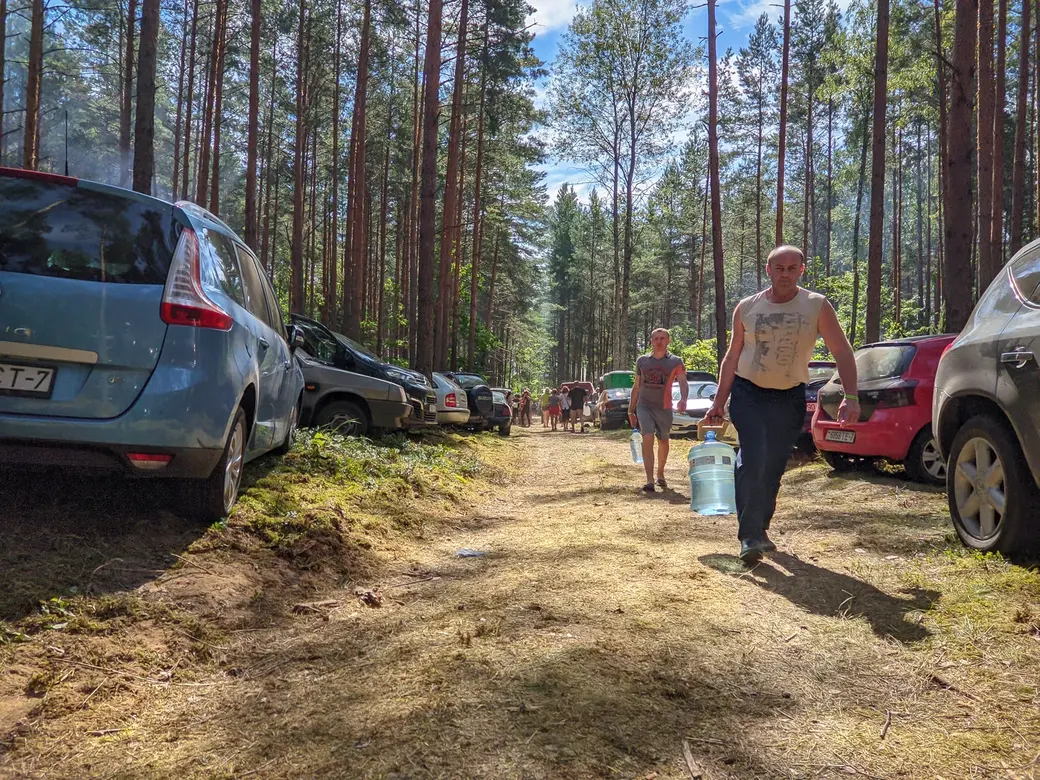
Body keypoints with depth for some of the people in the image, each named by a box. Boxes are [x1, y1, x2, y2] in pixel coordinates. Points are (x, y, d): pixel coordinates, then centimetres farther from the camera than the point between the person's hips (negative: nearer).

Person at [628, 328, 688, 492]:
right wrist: (631, 410, 12)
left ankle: (660, 474, 36)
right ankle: (649, 480, -20)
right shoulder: (642, 361, 8)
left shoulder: (676, 362, 1)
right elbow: (636, 387, 14)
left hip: (664, 408, 0)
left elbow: (683, 383, -12)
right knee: (648, 438, -17)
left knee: (663, 441, 13)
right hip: (644, 406, 0)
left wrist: (683, 399, -33)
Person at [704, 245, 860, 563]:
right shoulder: (747, 308, 1)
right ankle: (749, 536, -15)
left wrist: (851, 397, -17)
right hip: (748, 394, -1)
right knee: (753, 459, -17)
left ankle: (759, 530, 25)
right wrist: (719, 402, 4)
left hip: (790, 398, 1)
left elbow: (842, 352, -5)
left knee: (773, 468, 8)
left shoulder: (817, 306, -3)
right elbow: (732, 357, 7)